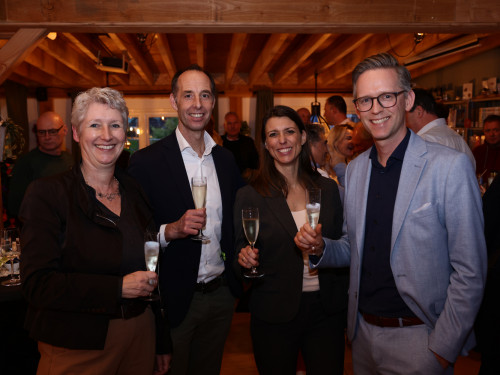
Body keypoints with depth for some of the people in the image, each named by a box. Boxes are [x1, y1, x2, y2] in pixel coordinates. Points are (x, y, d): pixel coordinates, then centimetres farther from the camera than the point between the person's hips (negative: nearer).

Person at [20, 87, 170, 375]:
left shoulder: (135, 191, 4)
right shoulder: (47, 193, -10)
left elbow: (152, 272, 8)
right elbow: (37, 285, -16)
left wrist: (163, 344, 9)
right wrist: (118, 287, -22)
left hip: (140, 336, 4)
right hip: (76, 348, -4)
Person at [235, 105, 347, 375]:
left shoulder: (328, 189, 4)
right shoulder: (250, 195, -6)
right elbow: (239, 253, -2)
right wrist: (244, 258, -22)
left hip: (326, 311, 3)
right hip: (274, 314, -2)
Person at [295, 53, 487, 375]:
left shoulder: (450, 166, -14)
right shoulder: (355, 169, 4)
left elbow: (470, 272, -13)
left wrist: (443, 348, -13)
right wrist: (320, 248, -8)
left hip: (416, 337, -5)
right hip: (363, 331, 6)